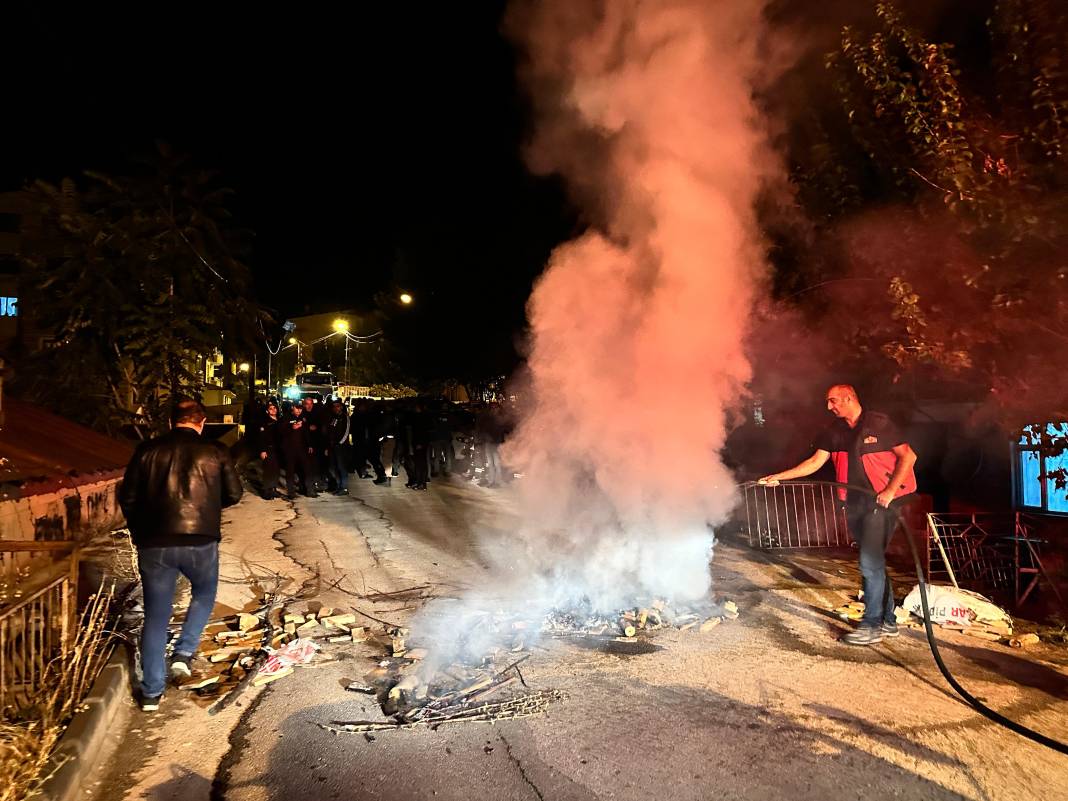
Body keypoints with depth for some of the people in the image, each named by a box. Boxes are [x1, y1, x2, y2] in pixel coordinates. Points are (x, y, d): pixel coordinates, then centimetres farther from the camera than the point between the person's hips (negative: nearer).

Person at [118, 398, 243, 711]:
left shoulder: (148, 450, 3)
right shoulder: (215, 451, 0)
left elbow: (127, 498, 4)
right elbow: (233, 494, 4)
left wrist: (140, 533, 18)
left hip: (154, 544, 2)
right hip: (201, 541, -1)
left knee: (156, 616, 13)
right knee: (204, 593, 27)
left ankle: (152, 693, 19)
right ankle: (183, 653, 15)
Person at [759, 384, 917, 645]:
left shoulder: (879, 424, -7)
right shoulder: (834, 432, 9)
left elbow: (908, 456, -5)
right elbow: (815, 462, 7)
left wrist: (891, 490, -14)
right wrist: (780, 476, -2)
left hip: (881, 502, -6)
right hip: (854, 504, 6)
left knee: (870, 561, -11)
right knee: (873, 562, 11)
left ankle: (872, 625, -2)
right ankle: (887, 621, 21)